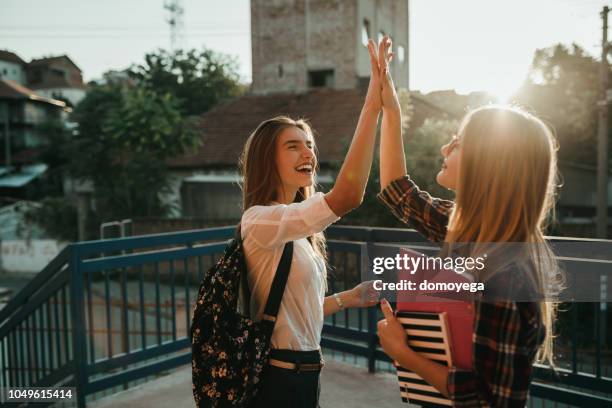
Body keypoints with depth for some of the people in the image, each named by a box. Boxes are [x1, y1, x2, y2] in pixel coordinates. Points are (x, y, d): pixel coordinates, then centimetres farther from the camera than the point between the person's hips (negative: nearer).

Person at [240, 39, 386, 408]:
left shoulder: (296, 232, 8)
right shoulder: (261, 220, -21)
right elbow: (347, 196, -36)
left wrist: (349, 298, 6)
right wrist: (372, 106, -33)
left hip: (301, 373, 9)